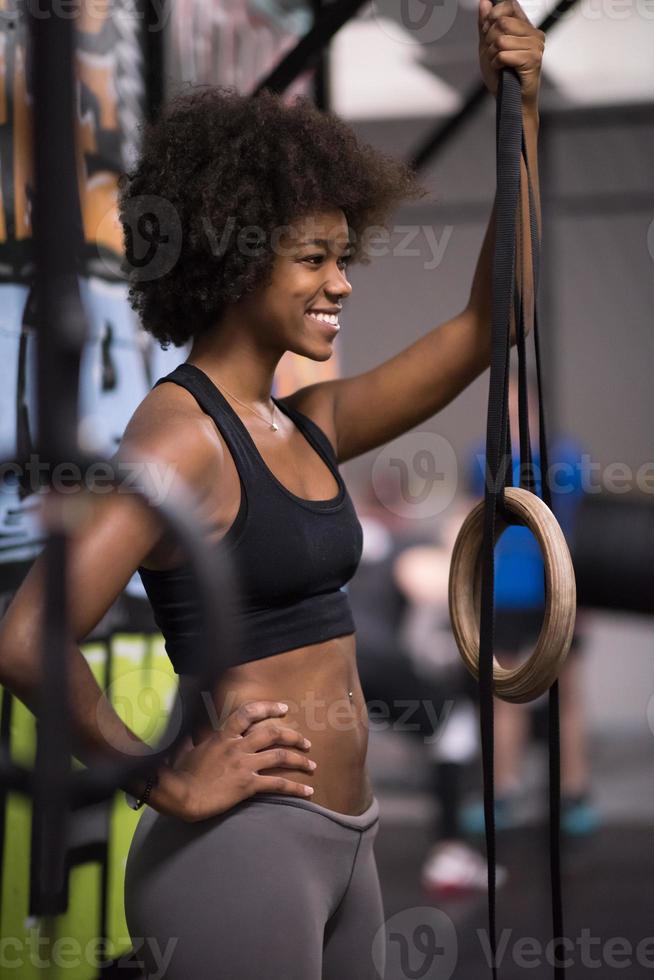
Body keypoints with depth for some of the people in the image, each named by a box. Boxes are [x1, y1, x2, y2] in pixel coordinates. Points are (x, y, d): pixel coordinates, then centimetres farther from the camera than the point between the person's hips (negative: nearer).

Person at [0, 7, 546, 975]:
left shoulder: (309, 423, 9)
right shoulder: (181, 430, -16)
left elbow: (486, 327, 14)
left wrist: (522, 112, 8)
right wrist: (168, 783, -15)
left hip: (339, 845, 9)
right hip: (242, 848, -9)